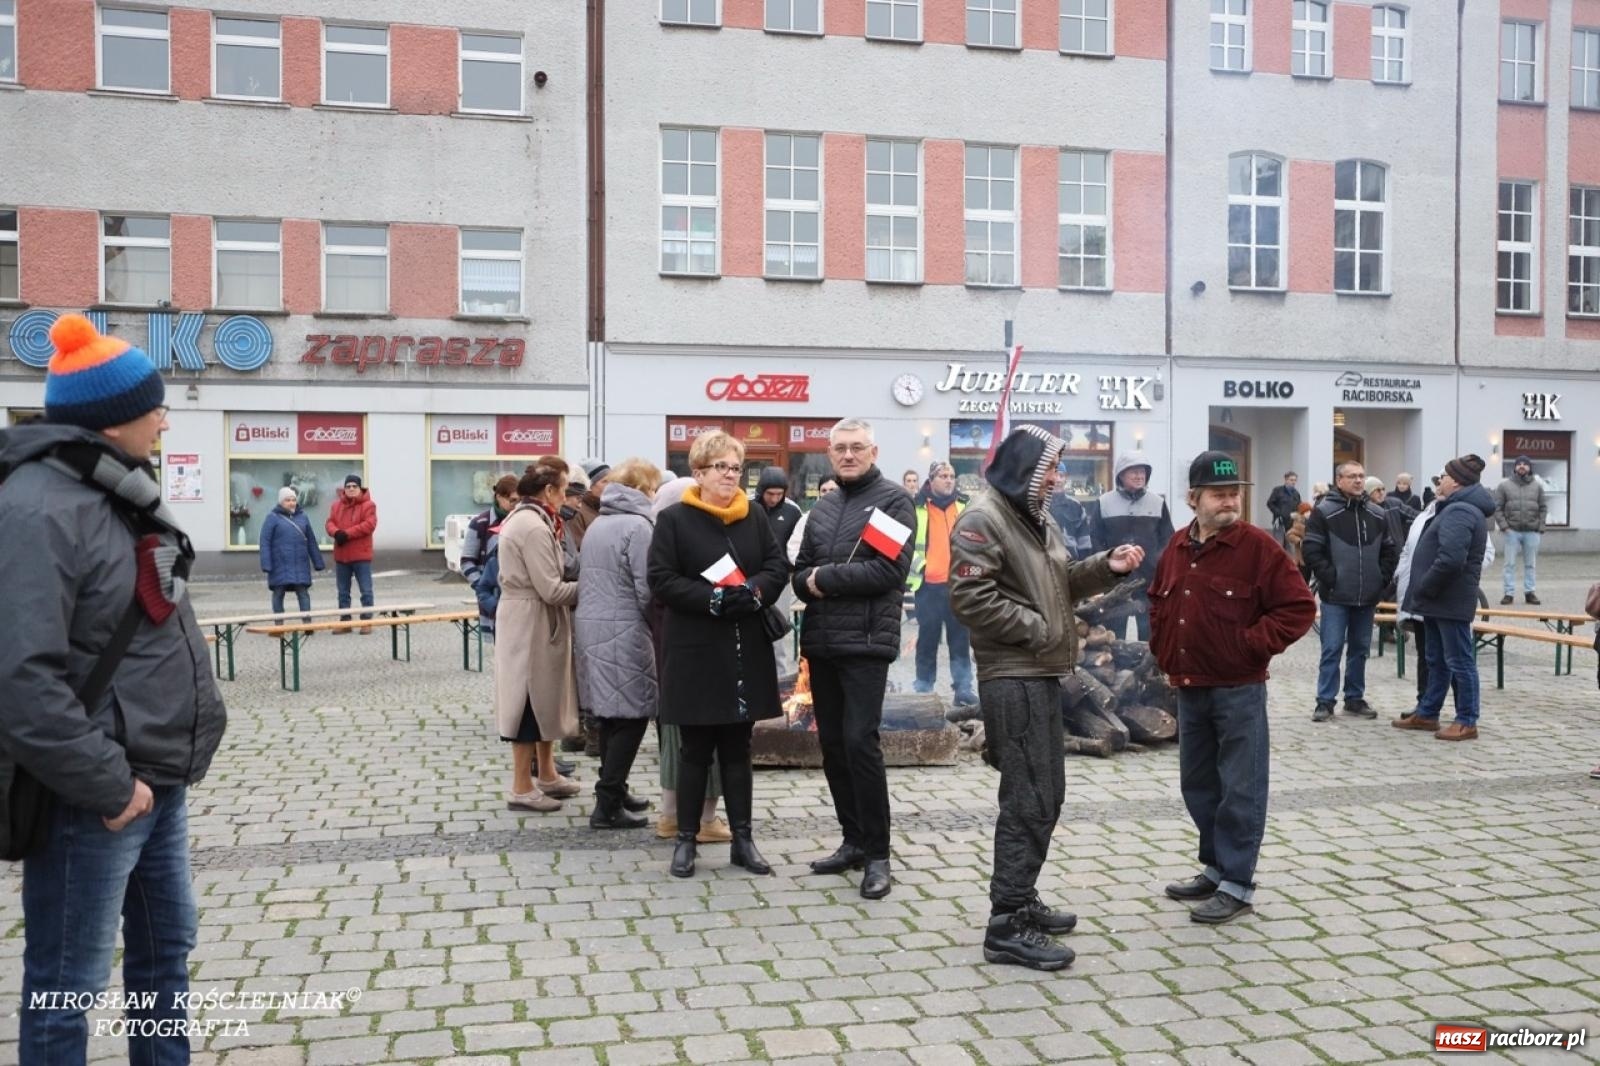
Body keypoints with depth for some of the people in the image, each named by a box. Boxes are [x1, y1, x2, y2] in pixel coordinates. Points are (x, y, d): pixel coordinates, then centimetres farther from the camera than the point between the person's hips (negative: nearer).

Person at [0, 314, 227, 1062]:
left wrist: (160, 769, 14)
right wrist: (107, 785, -22)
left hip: (157, 781, 9)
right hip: (94, 799, -9)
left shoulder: (117, 490, 11)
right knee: (67, 988, 6)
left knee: (166, 949, 21)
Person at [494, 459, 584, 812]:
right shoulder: (534, 527, -20)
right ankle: (522, 788, 7)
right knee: (532, 700, -2)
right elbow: (551, 590, -22)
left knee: (543, 699, 18)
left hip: (529, 620, 11)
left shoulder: (521, 518, 13)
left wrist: (576, 579, 4)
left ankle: (547, 774, 29)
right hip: (532, 623, -11)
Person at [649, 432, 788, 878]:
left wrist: (755, 590, -15)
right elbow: (661, 579, -10)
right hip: (695, 650, -4)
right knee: (696, 750, 5)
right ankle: (686, 840, 16)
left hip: (746, 650, 4)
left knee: (738, 748, 11)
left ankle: (742, 839, 19)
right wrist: (713, 599, -21)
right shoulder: (674, 519, -4)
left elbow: (779, 565, 6)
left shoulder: (755, 517, 9)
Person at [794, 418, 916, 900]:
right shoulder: (822, 508, 17)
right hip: (820, 642, 7)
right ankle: (853, 841, 23)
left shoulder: (893, 500, -4)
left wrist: (825, 578, -11)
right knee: (832, 743, 11)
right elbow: (800, 574, 16)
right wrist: (810, 583, -8)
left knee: (860, 742, -11)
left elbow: (890, 569, -16)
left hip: (866, 642, -7)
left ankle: (877, 854, 0)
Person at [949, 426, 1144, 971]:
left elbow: (1061, 584, 23)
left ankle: (1021, 901, 28)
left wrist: (1106, 568, 6)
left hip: (1041, 675, 10)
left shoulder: (1039, 520, 18)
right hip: (1012, 679, -10)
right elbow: (970, 598, -23)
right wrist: (1037, 629, -17)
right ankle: (1006, 926, -3)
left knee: (1046, 794, 16)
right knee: (1029, 800, -10)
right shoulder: (982, 520, -14)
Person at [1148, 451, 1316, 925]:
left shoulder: (1258, 547, -11)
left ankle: (1237, 884, 9)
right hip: (1189, 687, 7)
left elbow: (1299, 607, -11)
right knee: (1198, 783, 16)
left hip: (1238, 689, -6)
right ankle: (1215, 867, 30)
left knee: (1240, 787, 1)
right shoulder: (1177, 547, 7)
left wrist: (1252, 644, -14)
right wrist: (1164, 647, 13)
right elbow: (1158, 600, 24)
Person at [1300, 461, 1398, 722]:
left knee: (1360, 650, 12)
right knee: (1332, 650, -3)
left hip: (1367, 596, 5)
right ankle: (1325, 701, 4)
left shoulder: (1377, 514, 9)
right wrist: (1330, 577, -13)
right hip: (1335, 596, -5)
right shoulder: (1324, 512, -7)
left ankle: (1355, 698, 22)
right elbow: (1310, 550, -10)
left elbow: (1390, 551, 16)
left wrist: (1382, 578, 5)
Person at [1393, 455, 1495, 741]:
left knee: (1459, 661, -2)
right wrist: (1425, 591, 16)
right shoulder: (1456, 508, 16)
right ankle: (1427, 713, 26)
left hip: (1450, 602, -11)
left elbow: (1450, 560, -29)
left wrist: (1424, 588, -17)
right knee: (1436, 660, 17)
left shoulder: (1459, 512, -19)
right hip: (1440, 600, 11)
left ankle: (1467, 722, 5)